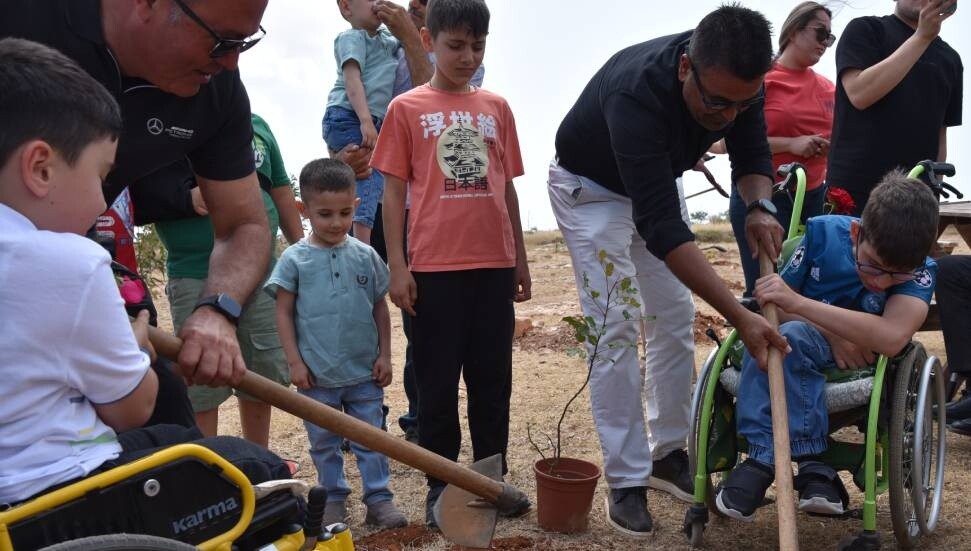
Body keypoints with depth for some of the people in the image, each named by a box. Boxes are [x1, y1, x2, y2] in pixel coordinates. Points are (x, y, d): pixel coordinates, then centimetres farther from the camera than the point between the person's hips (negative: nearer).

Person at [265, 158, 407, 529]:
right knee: (324, 443, 13)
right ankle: (333, 499, 28)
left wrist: (384, 354, 3)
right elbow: (284, 312, -3)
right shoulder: (295, 259, -5)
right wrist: (295, 362, -6)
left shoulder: (365, 256, -1)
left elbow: (380, 307, 6)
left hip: (364, 373, 1)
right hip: (317, 375, -1)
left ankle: (379, 498, 18)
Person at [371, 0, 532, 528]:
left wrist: (520, 260, 14)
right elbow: (394, 191, 0)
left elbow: (507, 188, 14)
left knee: (493, 379, 11)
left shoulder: (497, 108, 11)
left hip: (494, 265, 3)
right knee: (437, 383, 6)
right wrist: (397, 266, -6)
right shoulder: (407, 108, 2)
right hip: (434, 267, -3)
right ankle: (440, 485, 18)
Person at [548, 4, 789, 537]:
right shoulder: (636, 97, -43)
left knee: (675, 318, 5)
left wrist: (759, 206, -30)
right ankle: (626, 480, -2)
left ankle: (668, 452, 20)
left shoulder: (735, 83, -24)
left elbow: (752, 153, -6)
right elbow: (662, 227, -44)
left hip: (655, 183, 6)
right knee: (615, 328, -12)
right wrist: (740, 317, -46)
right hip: (591, 187, -6)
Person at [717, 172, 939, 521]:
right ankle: (810, 463, -33)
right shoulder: (825, 232, -12)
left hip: (860, 367, 0)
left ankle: (765, 459, -26)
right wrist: (832, 334, -20)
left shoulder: (920, 271, -16)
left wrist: (798, 303, -39)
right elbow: (778, 304, -3)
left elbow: (892, 337, -35)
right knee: (788, 336, -35)